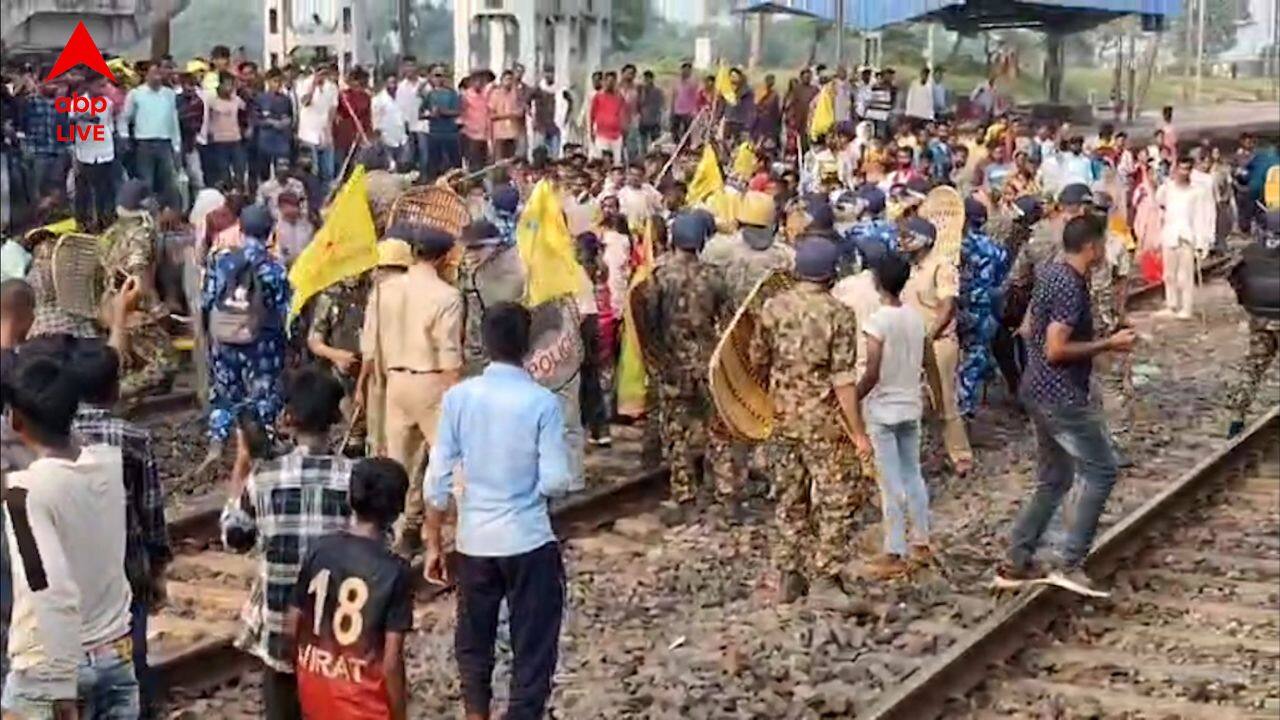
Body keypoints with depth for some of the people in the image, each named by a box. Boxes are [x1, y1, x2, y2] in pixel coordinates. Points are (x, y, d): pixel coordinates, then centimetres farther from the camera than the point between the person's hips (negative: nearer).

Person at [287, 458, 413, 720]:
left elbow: (292, 626, 1)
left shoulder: (319, 550, -5)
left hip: (315, 685, 5)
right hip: (362, 695, -5)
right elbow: (391, 661, -17)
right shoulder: (394, 571, -18)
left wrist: (301, 674, 17)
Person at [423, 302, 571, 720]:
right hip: (529, 542, -3)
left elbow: (438, 479, -2)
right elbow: (555, 482, -13)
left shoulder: (459, 397, -4)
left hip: (473, 541, 3)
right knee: (533, 650, 7)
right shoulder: (542, 402, -11)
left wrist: (433, 545, 7)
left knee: (473, 642, 20)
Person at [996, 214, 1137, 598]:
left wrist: (1099, 342, 22)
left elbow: (1030, 324, 22)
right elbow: (1056, 350, -26)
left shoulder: (1052, 273, 10)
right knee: (1101, 472, -2)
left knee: (1053, 480, 16)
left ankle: (1015, 563, 18)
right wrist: (1107, 344, -17)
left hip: (1040, 392, 10)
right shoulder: (1071, 286, -20)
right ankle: (1070, 566, -3)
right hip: (1061, 397, -10)